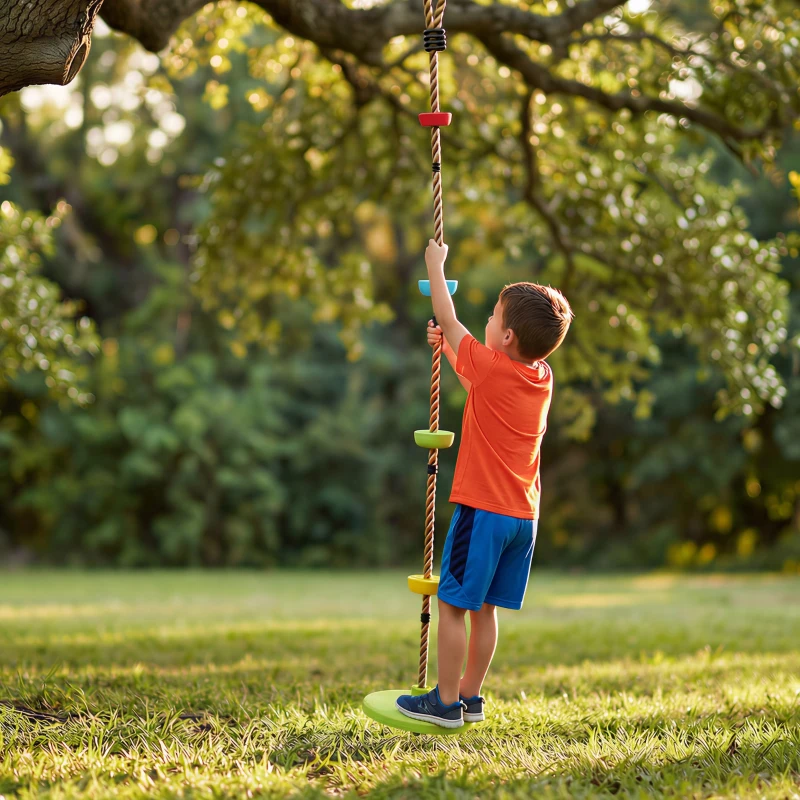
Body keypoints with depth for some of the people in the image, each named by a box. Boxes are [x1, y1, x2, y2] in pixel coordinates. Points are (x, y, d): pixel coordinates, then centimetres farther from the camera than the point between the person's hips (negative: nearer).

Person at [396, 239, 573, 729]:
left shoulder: (489, 365, -13)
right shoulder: (543, 376, 7)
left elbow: (447, 318, 1)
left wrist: (436, 266, 14)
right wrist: (450, 348, 21)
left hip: (482, 510, -7)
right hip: (523, 514, 7)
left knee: (453, 604, 1)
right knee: (484, 608, 15)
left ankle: (446, 702, 6)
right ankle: (471, 696, 22)